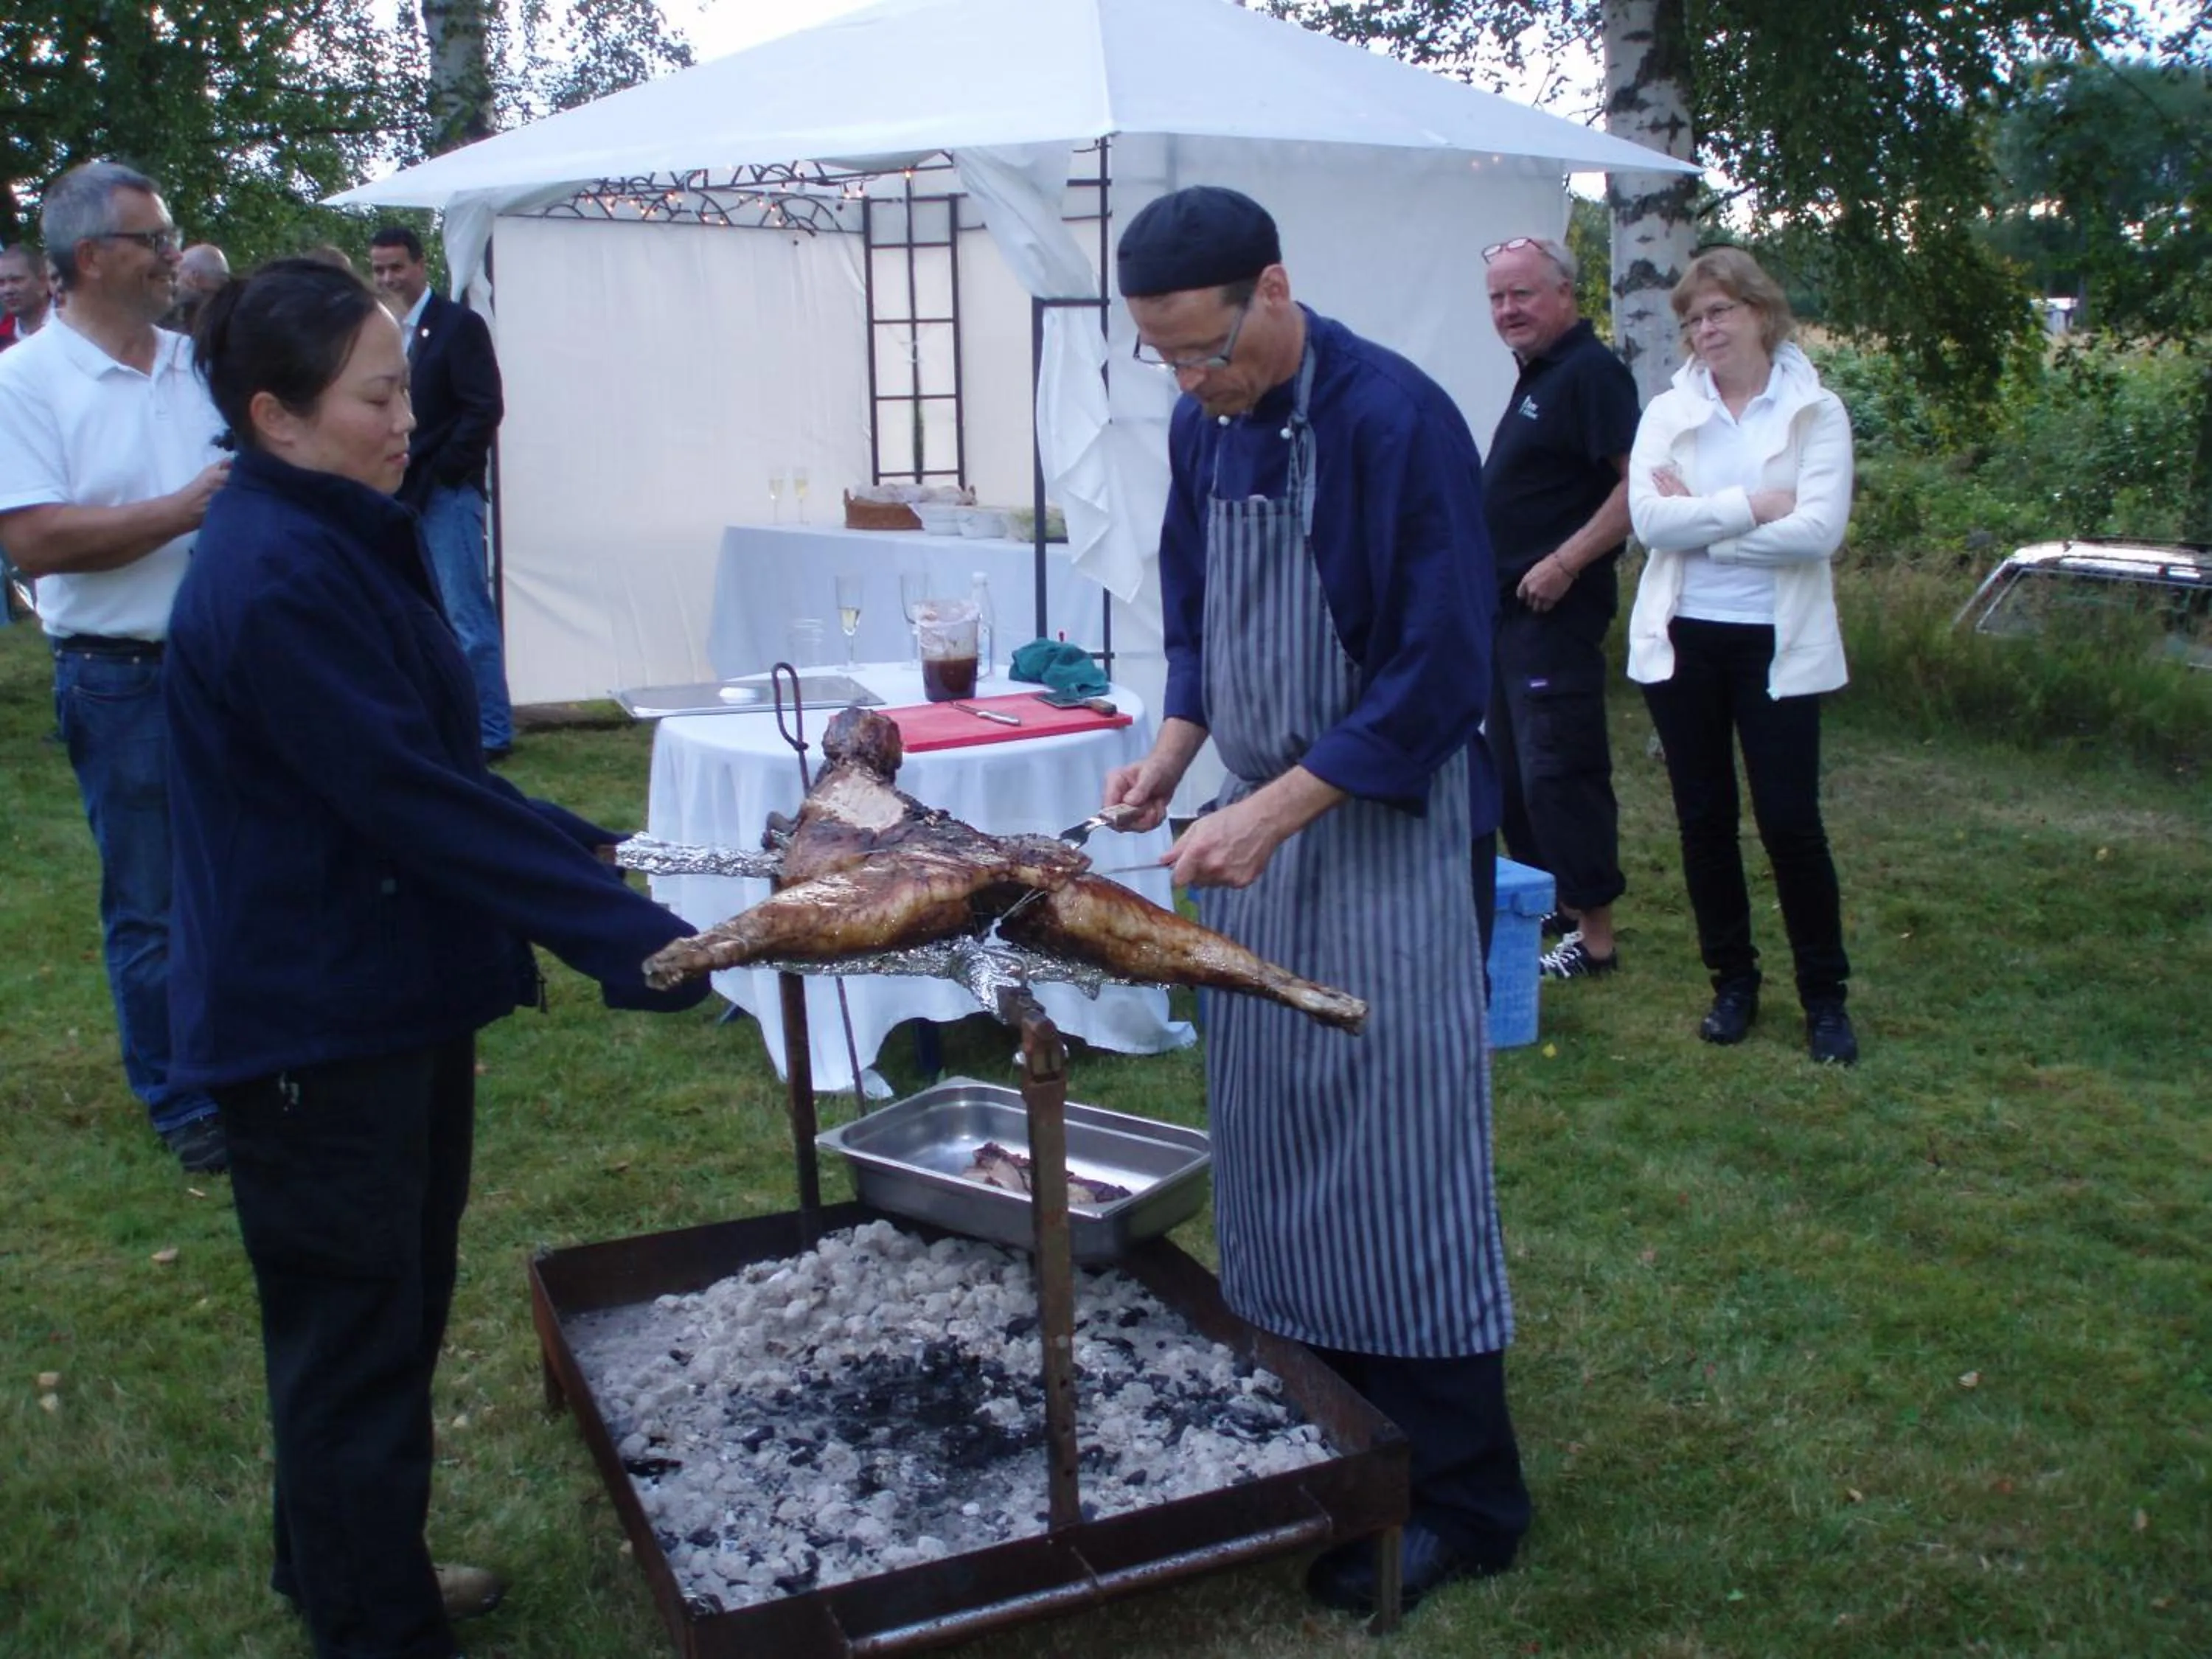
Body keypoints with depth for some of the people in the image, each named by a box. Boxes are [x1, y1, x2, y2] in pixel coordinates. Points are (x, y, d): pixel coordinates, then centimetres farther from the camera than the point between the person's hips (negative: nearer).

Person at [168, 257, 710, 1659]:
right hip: (316, 1031, -10)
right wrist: (629, 932, -25)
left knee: (391, 1315, 23)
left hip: (392, 1003, 10)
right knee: (355, 1336, 4)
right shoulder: (274, 582, -23)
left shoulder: (344, 541, 9)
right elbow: (414, 799, -26)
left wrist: (583, 848, 11)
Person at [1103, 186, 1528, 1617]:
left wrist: (1276, 811, -23)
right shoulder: (1203, 424, 5)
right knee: (1264, 1132, 13)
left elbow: (1441, 678, -20)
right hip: (1249, 822, 8)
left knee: (1393, 1153, -3)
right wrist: (1172, 758, 1)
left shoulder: (1398, 422, -19)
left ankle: (1460, 1497, 11)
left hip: (1375, 831, -7)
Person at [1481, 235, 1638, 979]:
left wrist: (1564, 563, -24)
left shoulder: (1591, 372, -13)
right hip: (1508, 607, 11)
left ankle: (1593, 935, -3)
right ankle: (1548, 907, 26)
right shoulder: (1536, 376, 16)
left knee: (1558, 770, -9)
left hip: (1556, 609, -10)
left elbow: (1639, 485, -22)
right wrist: (1496, 568, 16)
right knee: (1514, 769, 15)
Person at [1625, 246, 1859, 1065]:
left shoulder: (1817, 412, -1)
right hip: (1683, 639, 3)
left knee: (1791, 823, -1)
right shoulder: (1667, 411, 4)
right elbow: (1649, 517, -11)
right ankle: (1732, 981, 24)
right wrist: (1754, 507, -16)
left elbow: (1819, 529, -15)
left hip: (1776, 644, -2)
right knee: (1705, 820, 10)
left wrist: (1700, 520, -12)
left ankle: (1825, 996, 14)